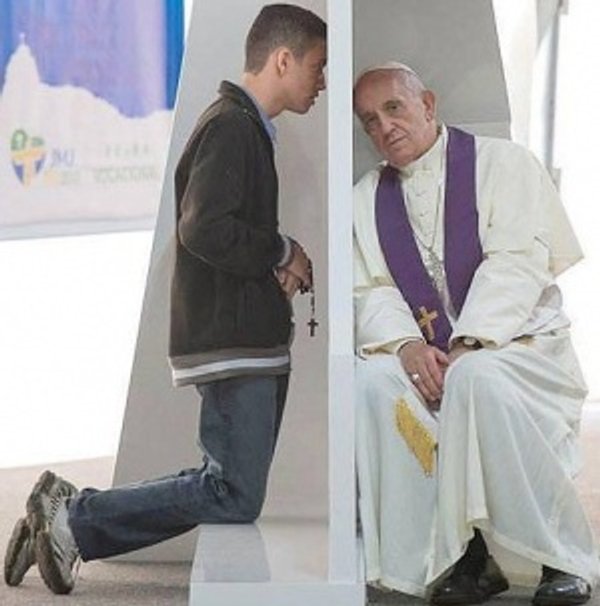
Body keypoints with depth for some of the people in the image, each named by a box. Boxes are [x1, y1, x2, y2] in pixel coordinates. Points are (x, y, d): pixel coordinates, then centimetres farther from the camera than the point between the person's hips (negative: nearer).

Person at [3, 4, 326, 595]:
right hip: (231, 343, -10)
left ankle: (71, 510, 9)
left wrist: (278, 264, 4)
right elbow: (204, 230, -24)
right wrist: (282, 253, -10)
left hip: (251, 340, 10)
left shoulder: (246, 127, 20)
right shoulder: (230, 126, -12)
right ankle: (74, 517, -6)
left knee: (233, 488, 9)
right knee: (234, 497, -12)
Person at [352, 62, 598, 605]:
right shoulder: (368, 197, 15)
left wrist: (468, 346, -22)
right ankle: (464, 553, -23)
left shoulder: (502, 163, 1)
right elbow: (371, 291, 4)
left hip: (515, 343, -4)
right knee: (370, 380, -28)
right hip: (426, 353, 4)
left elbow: (518, 264, -11)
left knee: (478, 379, -37)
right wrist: (407, 345, -17)